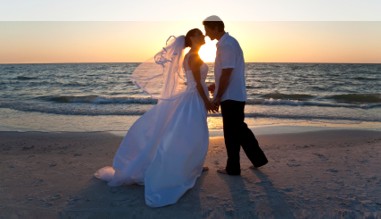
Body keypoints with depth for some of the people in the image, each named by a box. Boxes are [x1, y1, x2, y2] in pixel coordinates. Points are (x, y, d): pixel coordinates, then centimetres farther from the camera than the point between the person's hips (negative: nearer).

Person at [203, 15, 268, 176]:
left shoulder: (226, 45, -16)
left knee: (231, 132, 2)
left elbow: (226, 74, -21)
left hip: (230, 97, -10)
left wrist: (217, 97, -15)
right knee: (239, 129, 18)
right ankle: (258, 158, 27)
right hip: (236, 95, 10)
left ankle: (233, 168, 16)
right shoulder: (228, 42, 14)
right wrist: (216, 86, 17)